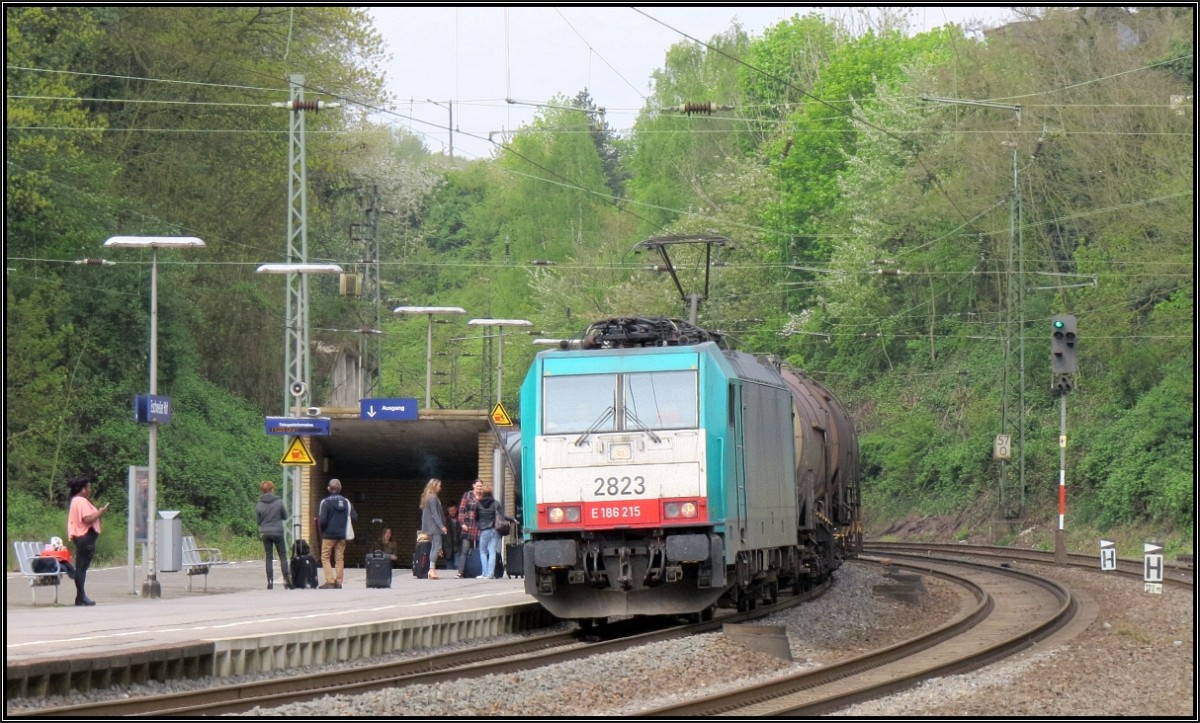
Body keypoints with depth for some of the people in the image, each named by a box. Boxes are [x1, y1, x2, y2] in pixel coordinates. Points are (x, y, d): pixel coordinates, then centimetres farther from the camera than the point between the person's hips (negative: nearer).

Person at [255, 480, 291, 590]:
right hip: (278, 532, -1)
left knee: (268, 557, 8)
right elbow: (285, 516, 2)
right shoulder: (279, 502, -8)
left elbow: (258, 521, 2)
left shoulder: (260, 505, -5)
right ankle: (286, 578, 0)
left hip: (265, 534, 1)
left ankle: (270, 581, 2)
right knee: (283, 556, 8)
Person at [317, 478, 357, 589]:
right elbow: (355, 518, 2)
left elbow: (322, 520, -16)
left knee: (325, 558, 4)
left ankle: (330, 581, -6)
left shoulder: (326, 502, -10)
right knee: (340, 559, 9)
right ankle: (338, 582, 6)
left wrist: (321, 530, 3)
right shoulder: (346, 502, 3)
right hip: (342, 535, 4)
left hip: (329, 535, -4)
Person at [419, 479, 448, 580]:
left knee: (434, 548, 10)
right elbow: (434, 514, -17)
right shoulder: (433, 498, -12)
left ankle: (432, 570, 8)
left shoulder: (427, 497, 16)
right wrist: (441, 526, -18)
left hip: (429, 527, 10)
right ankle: (432, 569, -22)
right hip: (435, 526, -10)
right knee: (437, 546, -14)